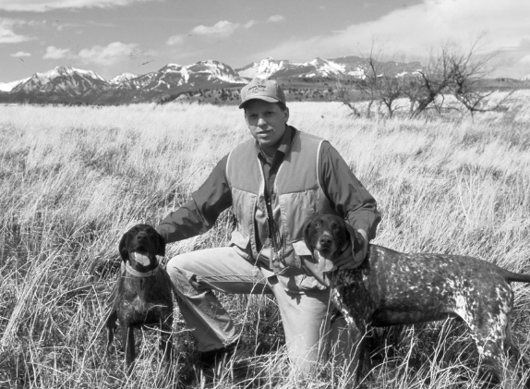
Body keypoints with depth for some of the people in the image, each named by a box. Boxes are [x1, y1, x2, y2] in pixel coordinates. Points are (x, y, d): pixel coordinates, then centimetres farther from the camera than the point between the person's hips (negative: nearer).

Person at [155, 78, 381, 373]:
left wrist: (360, 237, -34)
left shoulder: (319, 153, -16)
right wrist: (158, 233, -8)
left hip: (304, 270, -4)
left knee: (307, 368, -3)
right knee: (180, 270, -8)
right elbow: (199, 210, 6)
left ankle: (332, 318, 29)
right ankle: (224, 341, 8)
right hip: (252, 259, 4)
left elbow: (362, 206, -11)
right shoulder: (235, 161, -3)